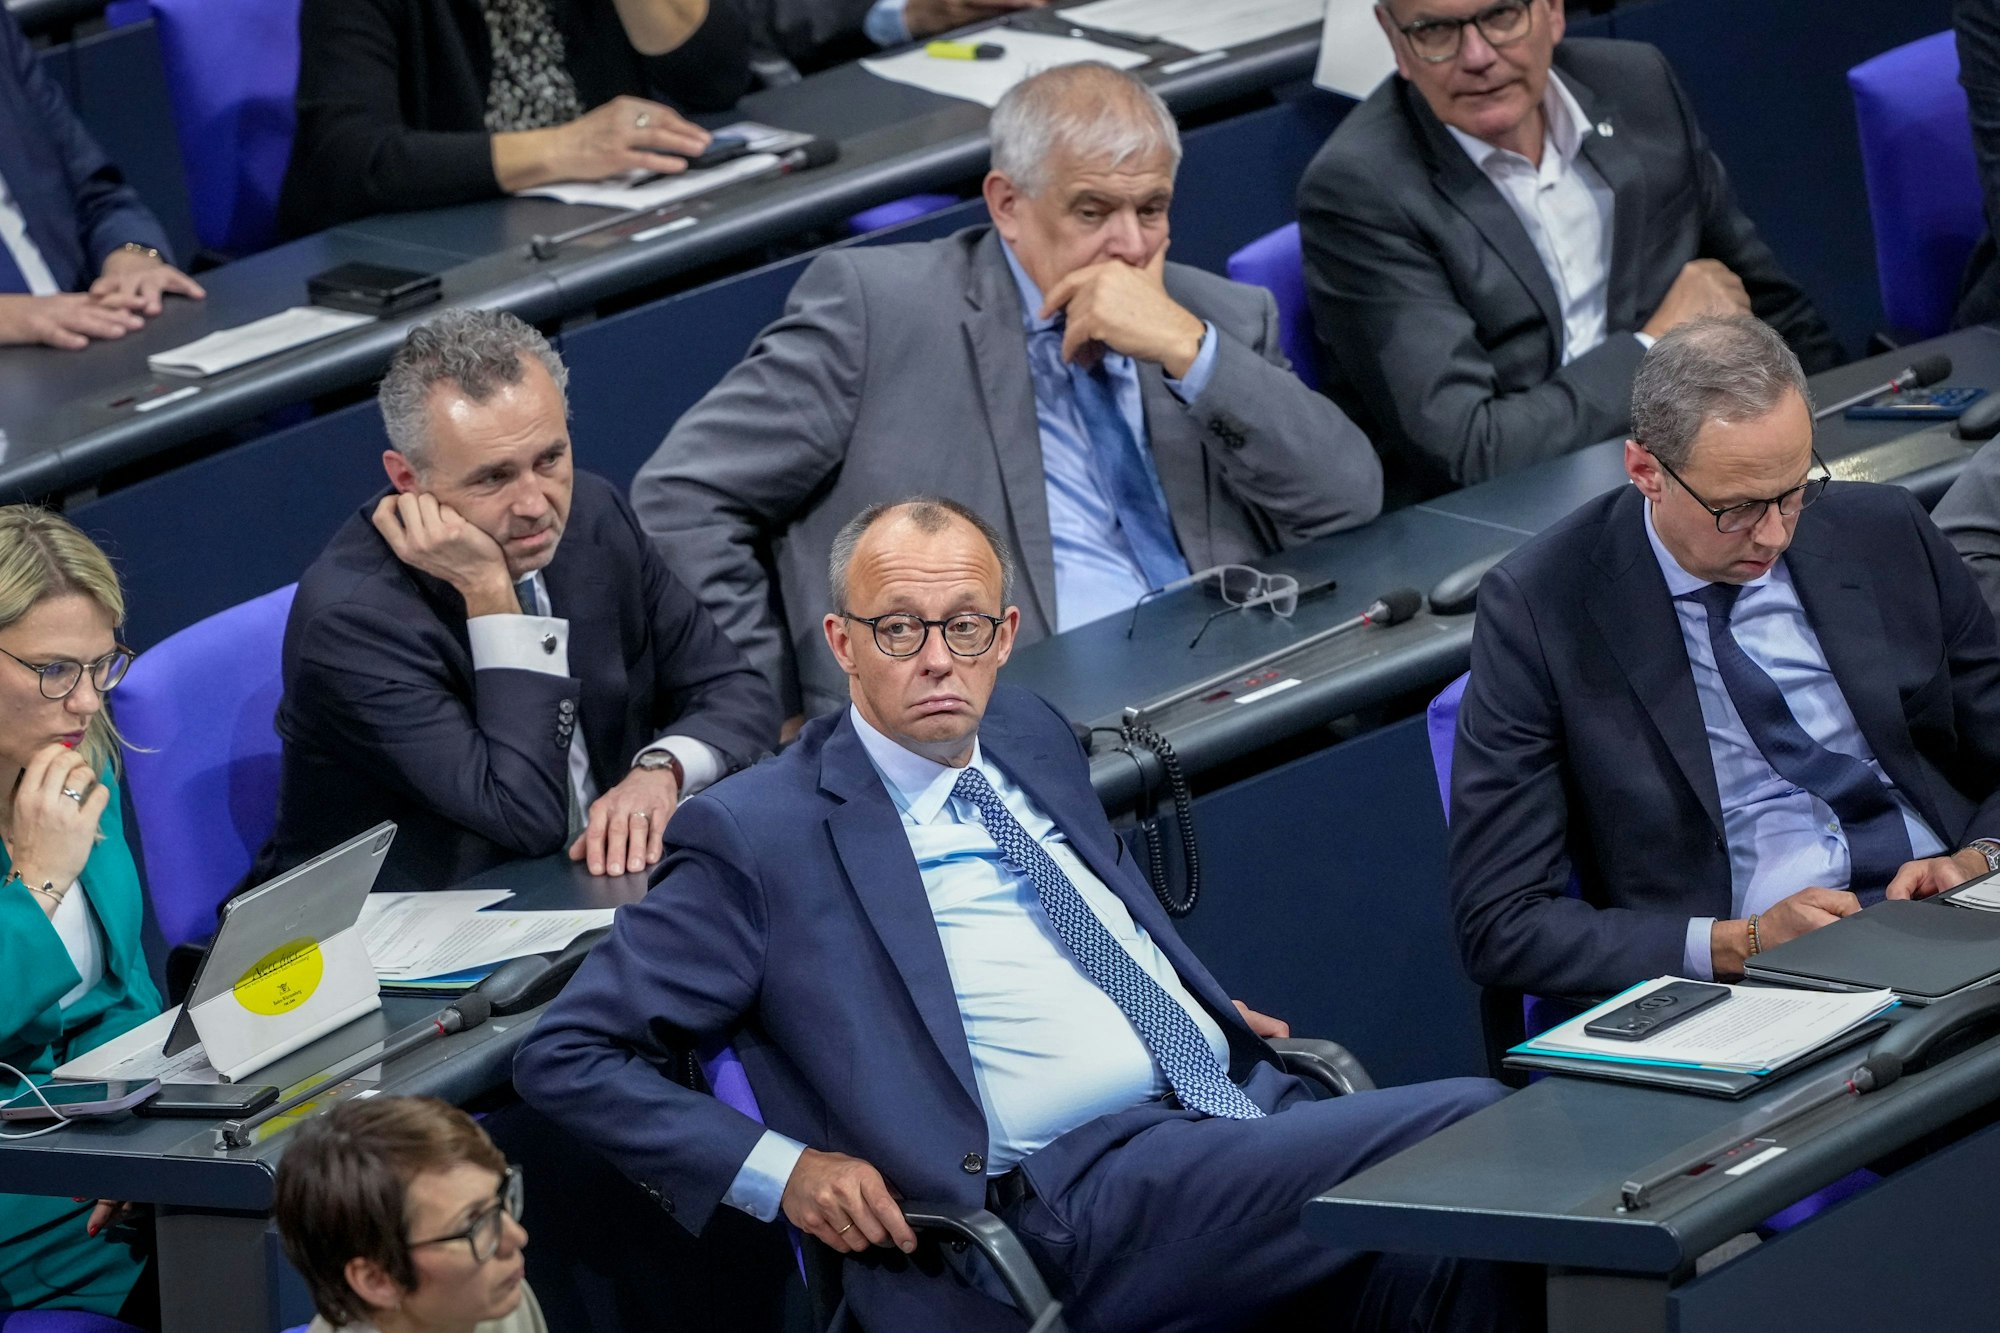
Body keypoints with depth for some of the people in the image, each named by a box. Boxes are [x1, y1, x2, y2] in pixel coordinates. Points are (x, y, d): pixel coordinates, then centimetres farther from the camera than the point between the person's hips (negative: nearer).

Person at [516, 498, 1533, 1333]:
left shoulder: (1030, 740, 21)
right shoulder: (761, 835, 1)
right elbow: (567, 1056, 1)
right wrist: (778, 1169, -8)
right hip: (1079, 1202, -7)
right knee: (1470, 1135, -29)